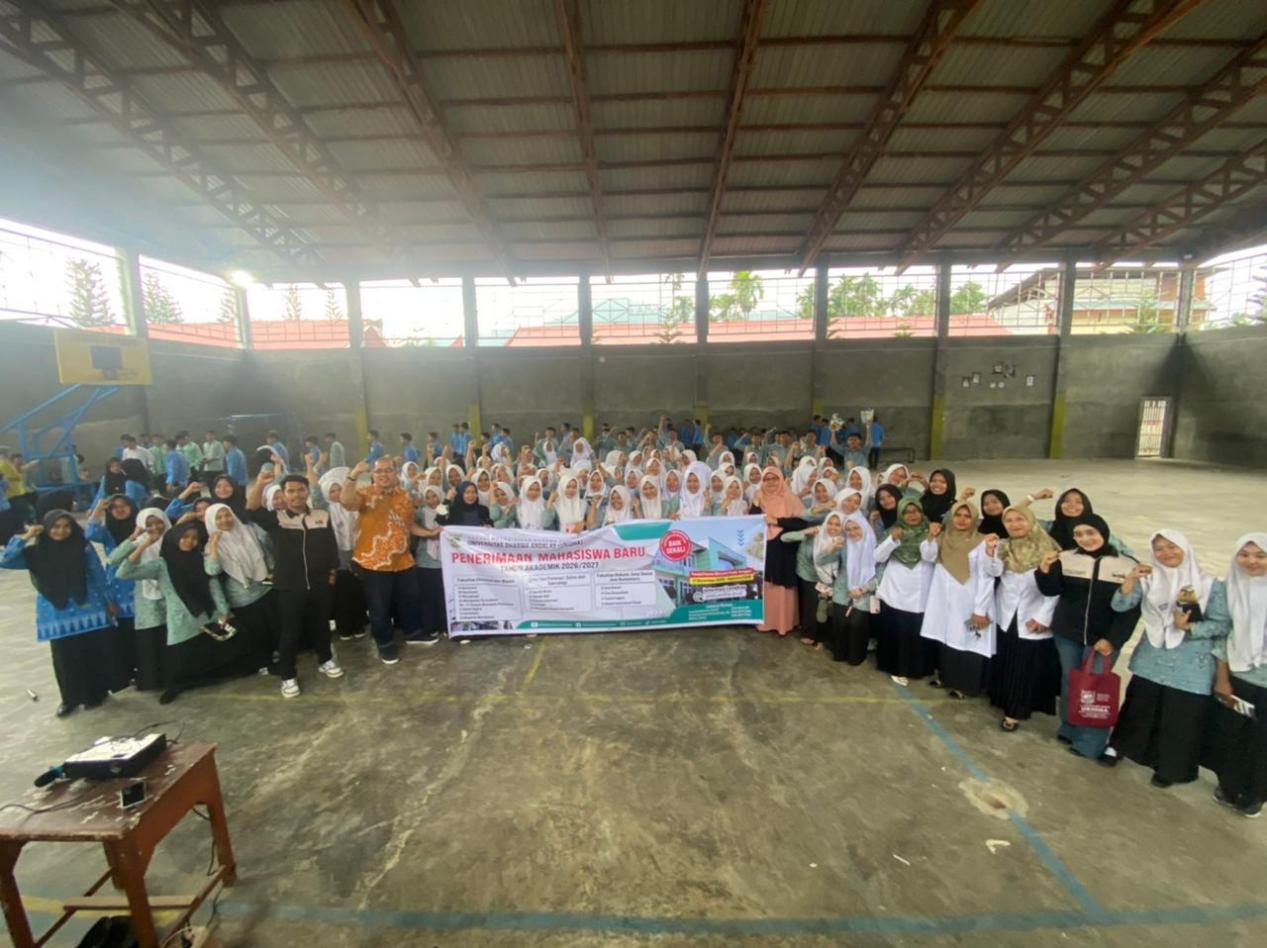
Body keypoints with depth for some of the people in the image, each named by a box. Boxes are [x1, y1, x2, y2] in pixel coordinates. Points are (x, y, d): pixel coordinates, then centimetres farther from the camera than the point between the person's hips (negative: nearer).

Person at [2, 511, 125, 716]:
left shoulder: (83, 548, -5)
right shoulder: (36, 553, 0)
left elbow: (99, 576, 1)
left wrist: (108, 601, 6)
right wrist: (24, 538, -12)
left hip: (88, 611, -1)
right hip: (57, 615, 2)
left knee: (94, 652, 8)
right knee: (65, 657, 7)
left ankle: (97, 692, 26)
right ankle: (71, 698, 26)